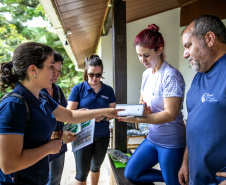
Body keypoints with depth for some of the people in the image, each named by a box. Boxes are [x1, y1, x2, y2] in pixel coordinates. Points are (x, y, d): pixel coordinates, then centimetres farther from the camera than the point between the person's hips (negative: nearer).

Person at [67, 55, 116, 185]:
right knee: (82, 173, 1)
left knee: (96, 166, 22)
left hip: (102, 136, 3)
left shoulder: (108, 90, 2)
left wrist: (103, 117, -18)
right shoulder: (78, 89, -6)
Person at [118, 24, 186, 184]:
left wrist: (138, 120, -33)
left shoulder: (171, 76, -19)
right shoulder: (147, 74, 5)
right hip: (153, 138, 8)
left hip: (171, 142, -8)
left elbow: (170, 114, -24)